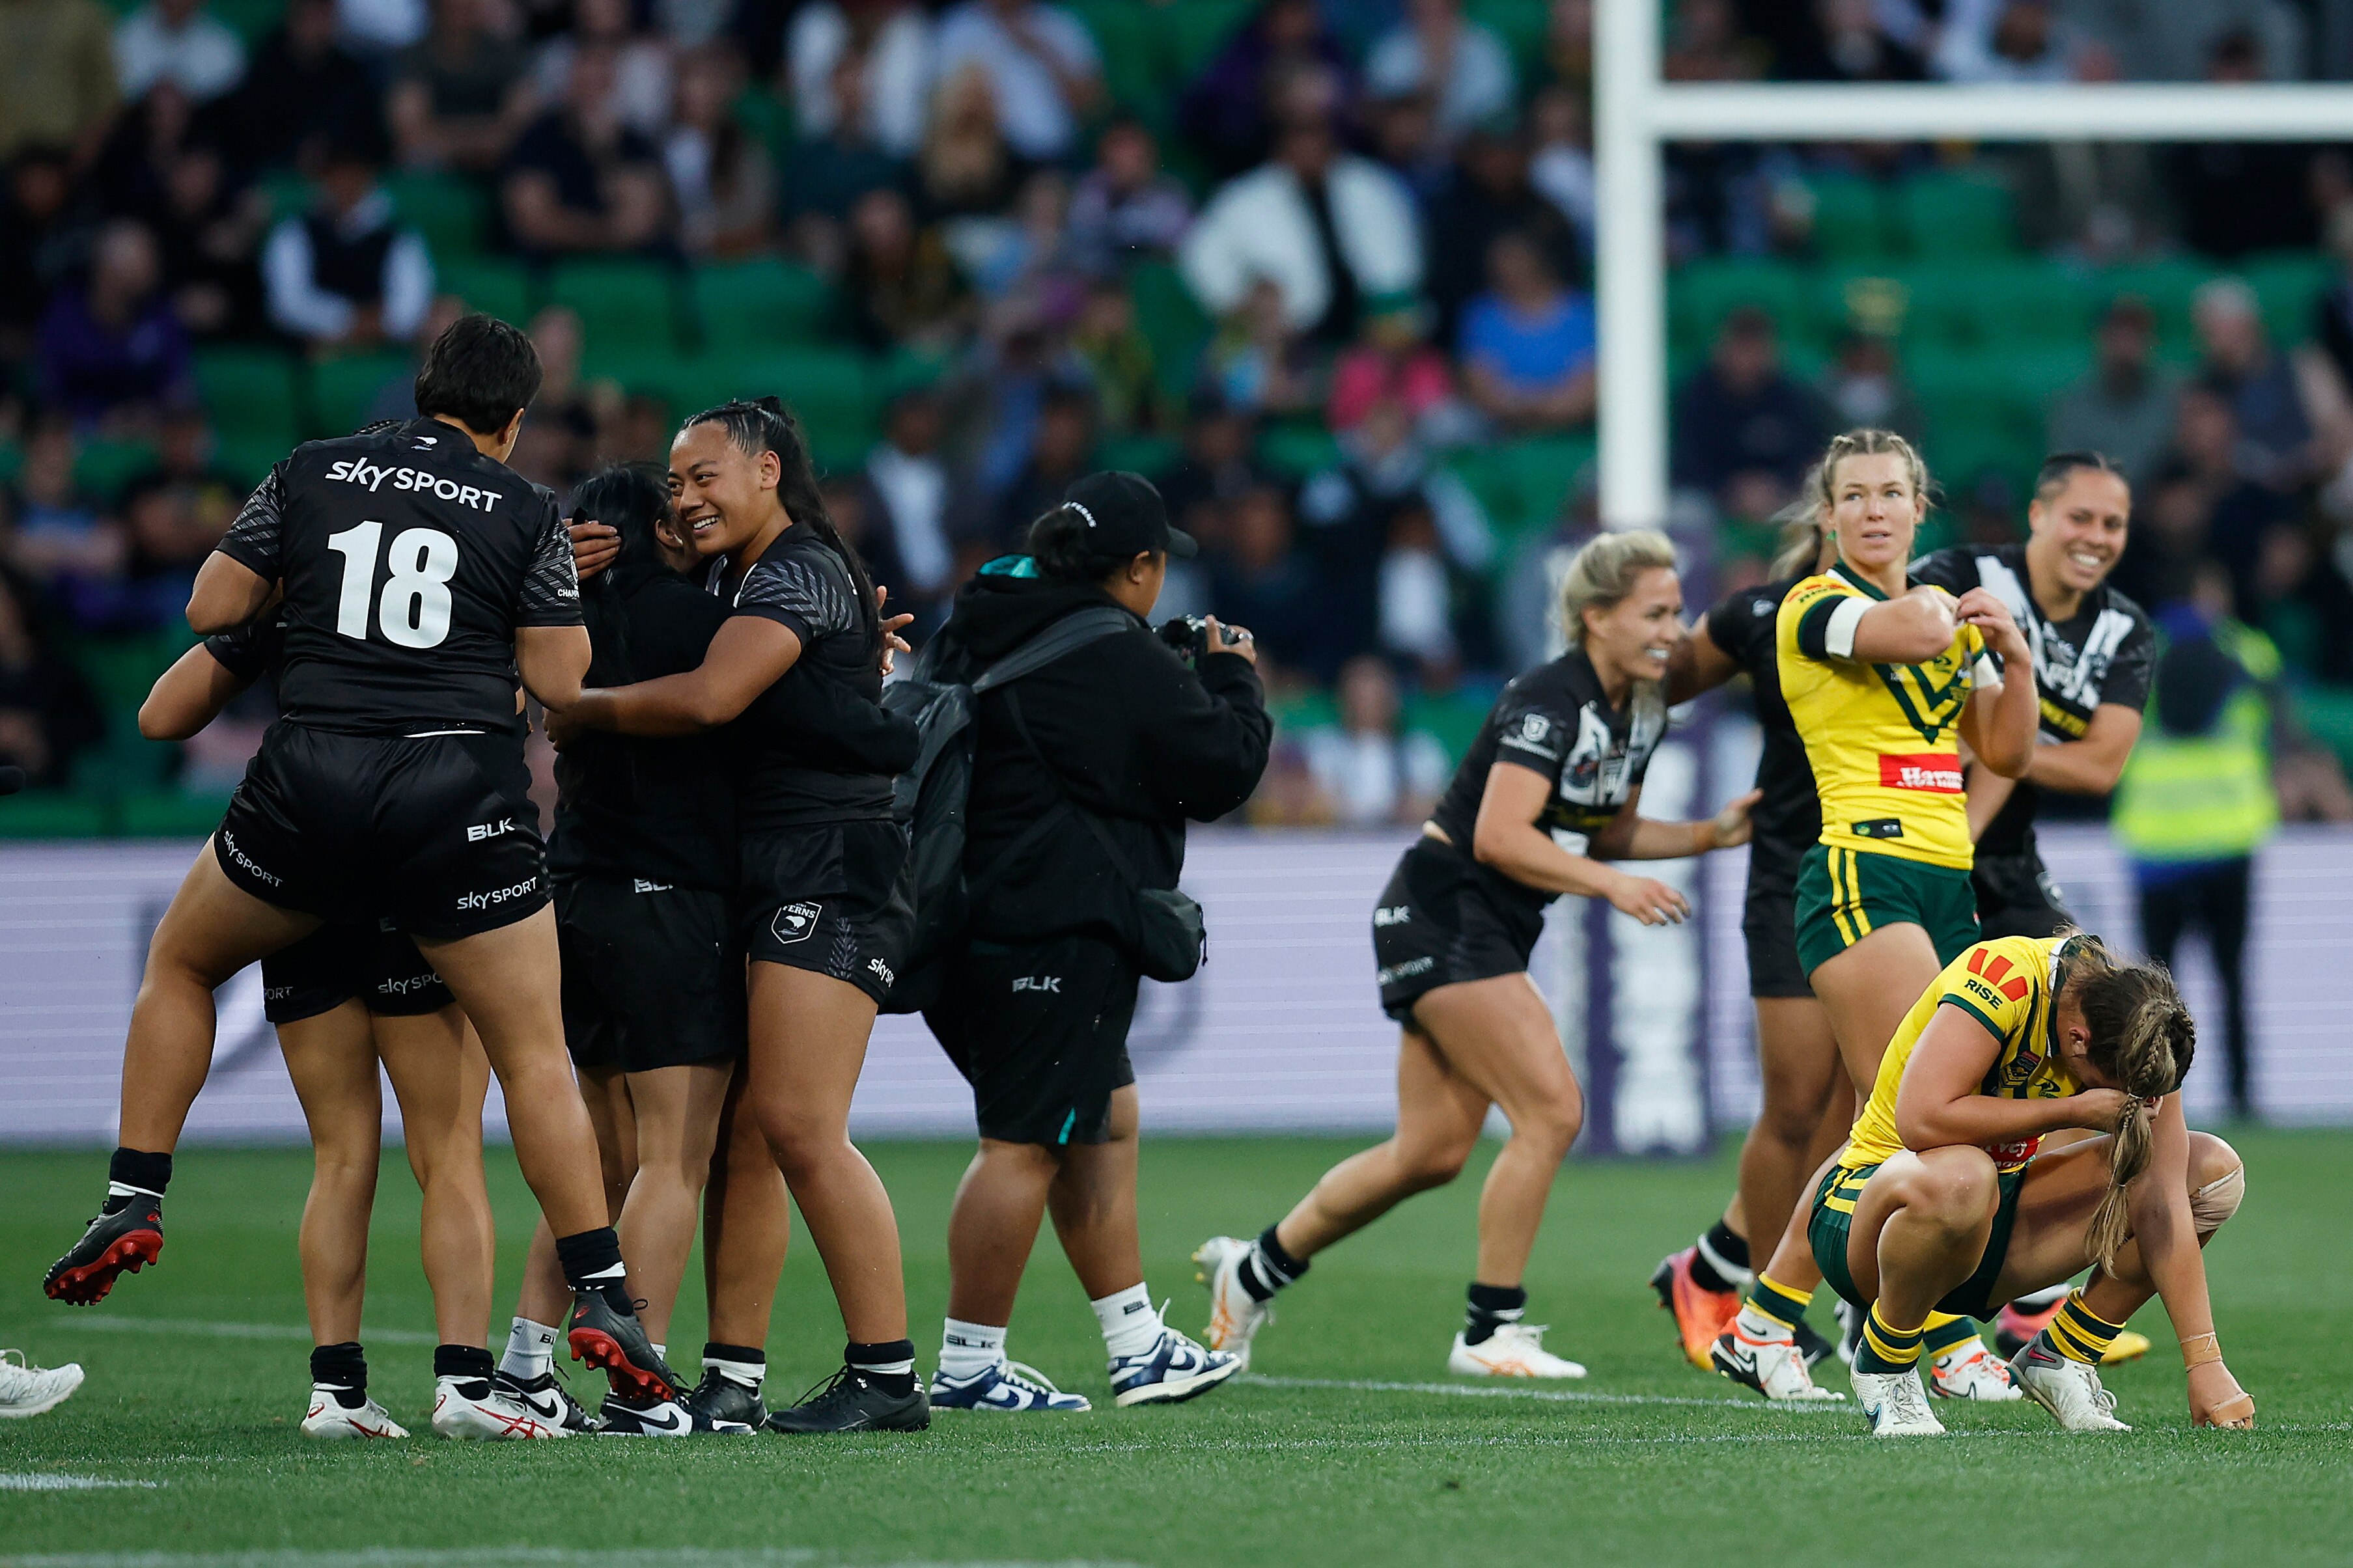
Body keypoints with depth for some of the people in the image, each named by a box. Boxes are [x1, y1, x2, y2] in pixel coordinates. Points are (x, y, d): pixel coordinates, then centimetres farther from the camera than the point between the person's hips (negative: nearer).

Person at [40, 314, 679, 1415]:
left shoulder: (311, 475, 7)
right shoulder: (526, 514, 2)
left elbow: (209, 611, 8)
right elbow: (560, 685, 0)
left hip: (309, 786, 1)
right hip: (463, 793, -1)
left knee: (179, 962, 26)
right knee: (535, 1056, 5)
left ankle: (133, 1205, 17)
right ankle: (601, 1297, -2)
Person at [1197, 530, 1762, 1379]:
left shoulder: (1641, 712, 8)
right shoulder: (1549, 699, -20)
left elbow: (1609, 834, 19)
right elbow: (1499, 836, -26)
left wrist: (1712, 833, 6)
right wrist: (1613, 885, -28)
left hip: (1491, 931, 9)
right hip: (1443, 916, -9)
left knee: (1433, 1152, 10)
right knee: (1551, 1110, -15)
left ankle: (1252, 1269, 25)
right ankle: (1491, 1332, -7)